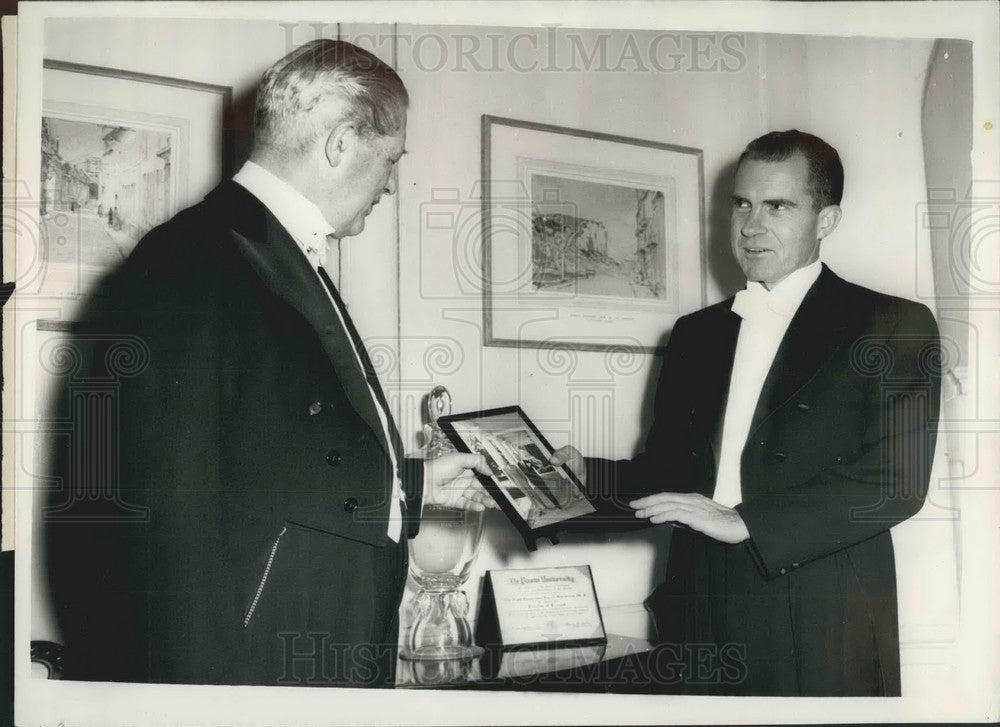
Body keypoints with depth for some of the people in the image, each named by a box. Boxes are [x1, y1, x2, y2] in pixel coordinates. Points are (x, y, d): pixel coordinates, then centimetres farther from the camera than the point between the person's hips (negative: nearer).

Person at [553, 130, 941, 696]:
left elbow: (895, 479, -14)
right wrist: (585, 476, -2)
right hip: (702, 626, 4)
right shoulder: (696, 333, 14)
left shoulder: (896, 327, -3)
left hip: (822, 637, -4)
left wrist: (745, 522, -19)